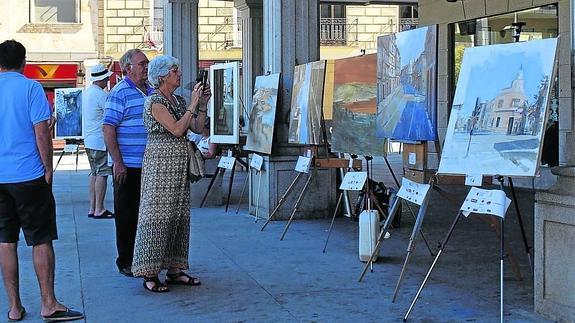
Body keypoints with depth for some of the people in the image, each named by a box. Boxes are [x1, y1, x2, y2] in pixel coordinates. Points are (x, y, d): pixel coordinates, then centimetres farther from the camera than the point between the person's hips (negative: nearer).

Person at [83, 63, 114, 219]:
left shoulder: (87, 92, 12)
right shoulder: (101, 95, -17)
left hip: (89, 140, 10)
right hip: (100, 141, -10)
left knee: (95, 173, 14)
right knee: (102, 174, -6)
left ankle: (92, 208, 16)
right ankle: (99, 209, -6)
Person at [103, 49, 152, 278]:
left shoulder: (152, 91, 13)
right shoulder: (120, 93, -10)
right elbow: (108, 129, -14)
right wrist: (117, 162, -18)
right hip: (127, 166, -7)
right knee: (127, 215, 2)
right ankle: (125, 262, 11)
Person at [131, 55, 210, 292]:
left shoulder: (179, 100, 14)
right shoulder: (155, 101, -11)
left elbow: (197, 128, 12)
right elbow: (177, 129, -19)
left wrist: (203, 105, 3)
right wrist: (193, 105, -15)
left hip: (179, 163, 8)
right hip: (160, 161, -8)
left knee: (178, 215, 9)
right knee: (157, 215, -6)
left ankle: (174, 269, 15)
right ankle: (150, 274, -1)